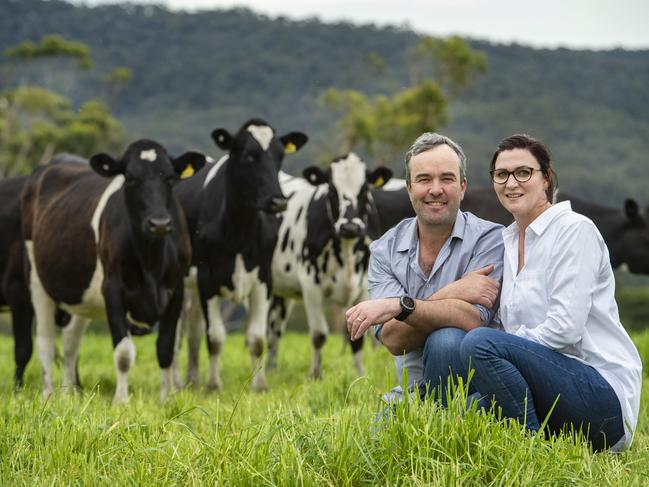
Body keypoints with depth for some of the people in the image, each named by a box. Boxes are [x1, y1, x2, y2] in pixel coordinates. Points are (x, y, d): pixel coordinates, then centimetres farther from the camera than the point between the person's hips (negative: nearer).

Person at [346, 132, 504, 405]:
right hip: (414, 391, 1)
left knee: (445, 340, -31)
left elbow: (472, 319, -20)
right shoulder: (384, 250, 4)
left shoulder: (489, 238, -6)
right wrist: (449, 294, -18)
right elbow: (393, 339, -9)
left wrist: (399, 306, -27)